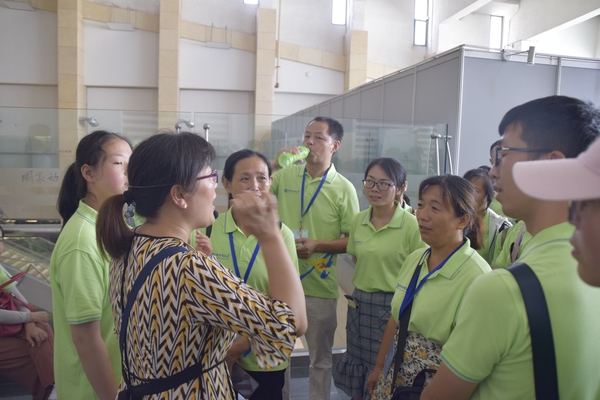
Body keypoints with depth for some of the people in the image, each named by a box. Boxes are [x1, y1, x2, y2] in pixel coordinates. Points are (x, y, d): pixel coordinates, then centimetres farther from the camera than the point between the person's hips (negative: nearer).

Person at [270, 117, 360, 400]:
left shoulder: (343, 189, -7)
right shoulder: (285, 176, 0)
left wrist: (317, 245, -20)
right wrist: (274, 165, -13)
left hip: (319, 286, -2)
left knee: (320, 358, 16)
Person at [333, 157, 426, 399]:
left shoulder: (411, 225, -14)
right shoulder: (358, 220, 2)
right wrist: (357, 293, 10)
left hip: (392, 307, -5)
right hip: (358, 305, 5)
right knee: (355, 378, 19)